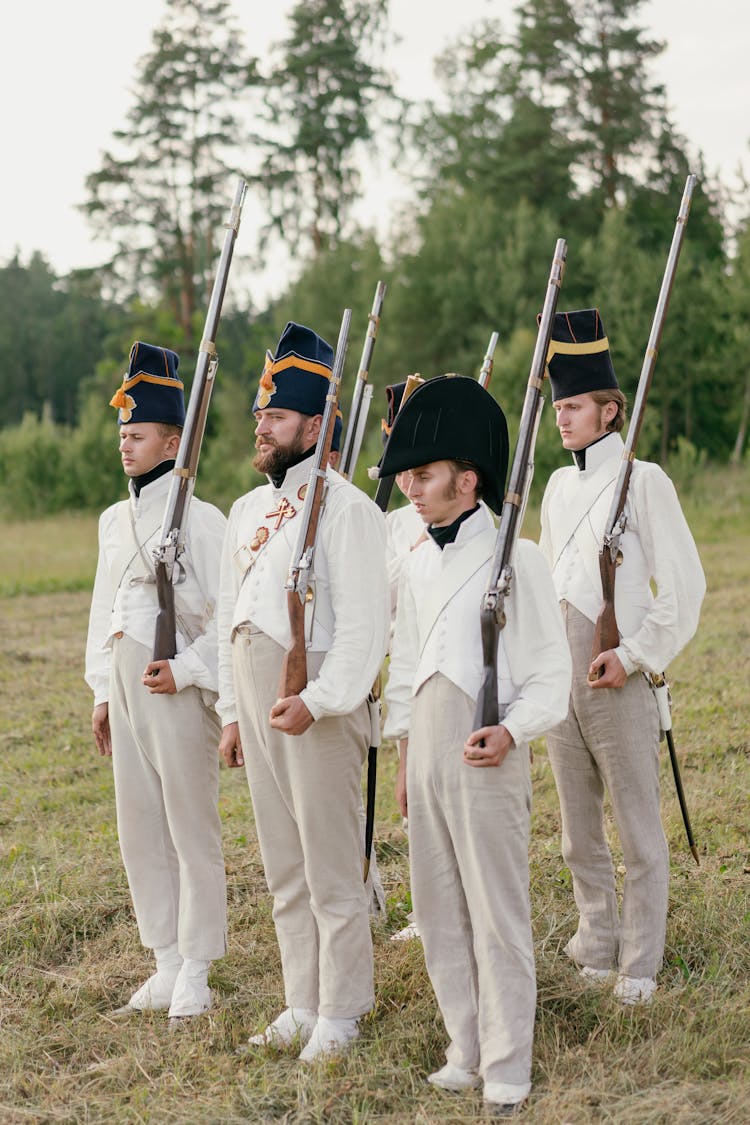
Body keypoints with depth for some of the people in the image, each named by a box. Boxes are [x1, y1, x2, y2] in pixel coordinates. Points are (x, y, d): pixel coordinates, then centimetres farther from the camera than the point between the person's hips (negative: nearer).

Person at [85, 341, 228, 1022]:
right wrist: (101, 692, 17)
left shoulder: (200, 519, -9)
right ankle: (167, 962, 21)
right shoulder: (114, 520, 13)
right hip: (125, 684, 8)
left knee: (192, 826, 0)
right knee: (140, 829, 11)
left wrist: (186, 670, -17)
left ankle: (195, 972, 9)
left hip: (177, 686, -8)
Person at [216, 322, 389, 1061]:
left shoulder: (344, 508, -10)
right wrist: (231, 712, 16)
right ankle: (303, 1005, 24)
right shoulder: (246, 512, 14)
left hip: (317, 705, -8)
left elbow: (365, 622, -16)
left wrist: (318, 700, -22)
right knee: (283, 868, 14)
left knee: (332, 868, -1)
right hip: (257, 702, 8)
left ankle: (340, 1015, 9)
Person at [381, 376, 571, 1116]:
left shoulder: (515, 558, -9)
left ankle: (506, 1070, 5)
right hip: (426, 756, 7)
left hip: (486, 757, -7)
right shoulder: (417, 565, 11)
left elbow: (550, 672, -8)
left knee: (498, 916, -3)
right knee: (438, 911, 12)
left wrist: (510, 731, -22)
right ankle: (465, 1047, 24)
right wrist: (402, 758, 17)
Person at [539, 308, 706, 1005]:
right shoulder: (559, 486, 13)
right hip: (559, 679, 7)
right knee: (578, 833, 12)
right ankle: (597, 945, 25)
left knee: (638, 831, -2)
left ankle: (639, 968, 4)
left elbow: (684, 586, -9)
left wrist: (632, 657, -14)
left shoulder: (643, 481, -6)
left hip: (619, 680, -6)